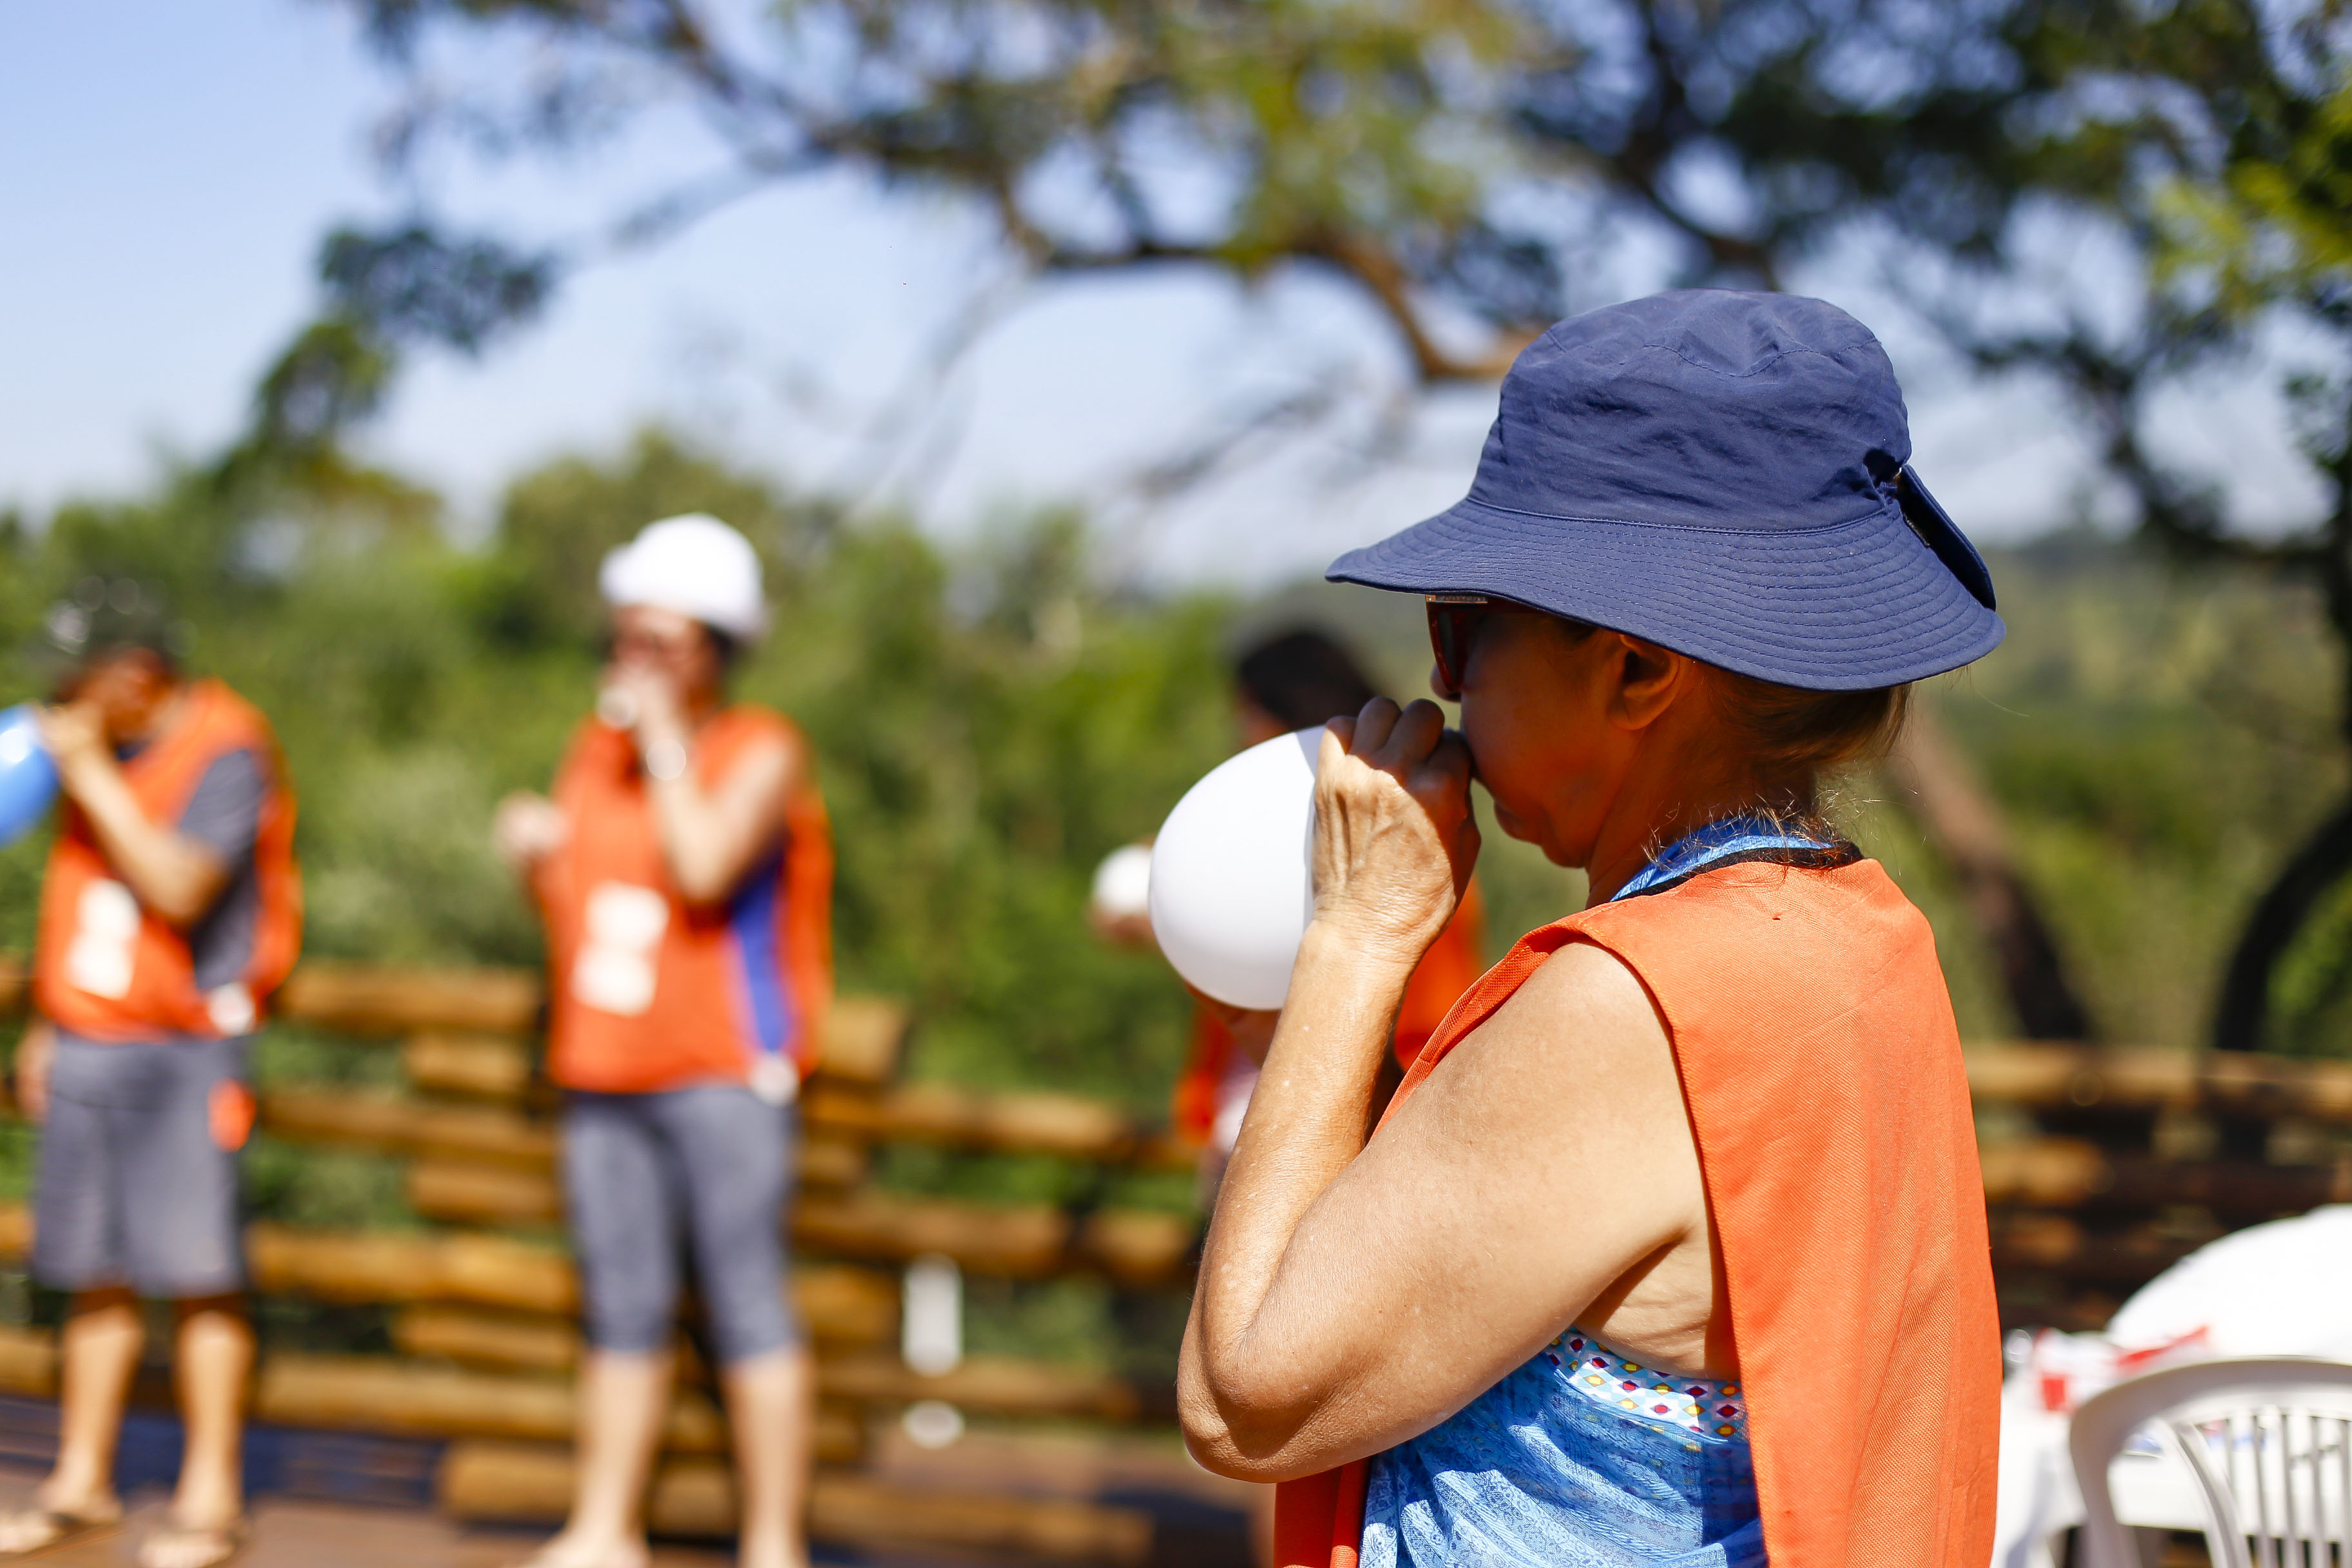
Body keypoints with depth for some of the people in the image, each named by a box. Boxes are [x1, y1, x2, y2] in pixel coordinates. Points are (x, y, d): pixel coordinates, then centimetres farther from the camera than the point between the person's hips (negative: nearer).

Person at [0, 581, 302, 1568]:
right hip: (87, 1043, 7)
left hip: (183, 1050, -7)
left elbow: (177, 885, -23)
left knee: (196, 1272, -5)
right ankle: (82, 1483, 18)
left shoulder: (225, 754, -11)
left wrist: (90, 774, -18)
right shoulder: (96, 748, 13)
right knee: (96, 1272, 9)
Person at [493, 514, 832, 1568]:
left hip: (725, 1073, -6)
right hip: (605, 1072, 6)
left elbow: (704, 870, -23)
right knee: (623, 1313, 9)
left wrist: (665, 738, -14)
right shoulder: (598, 749, 14)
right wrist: (535, 855, 1)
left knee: (747, 1307, -7)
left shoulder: (763, 752, -5)